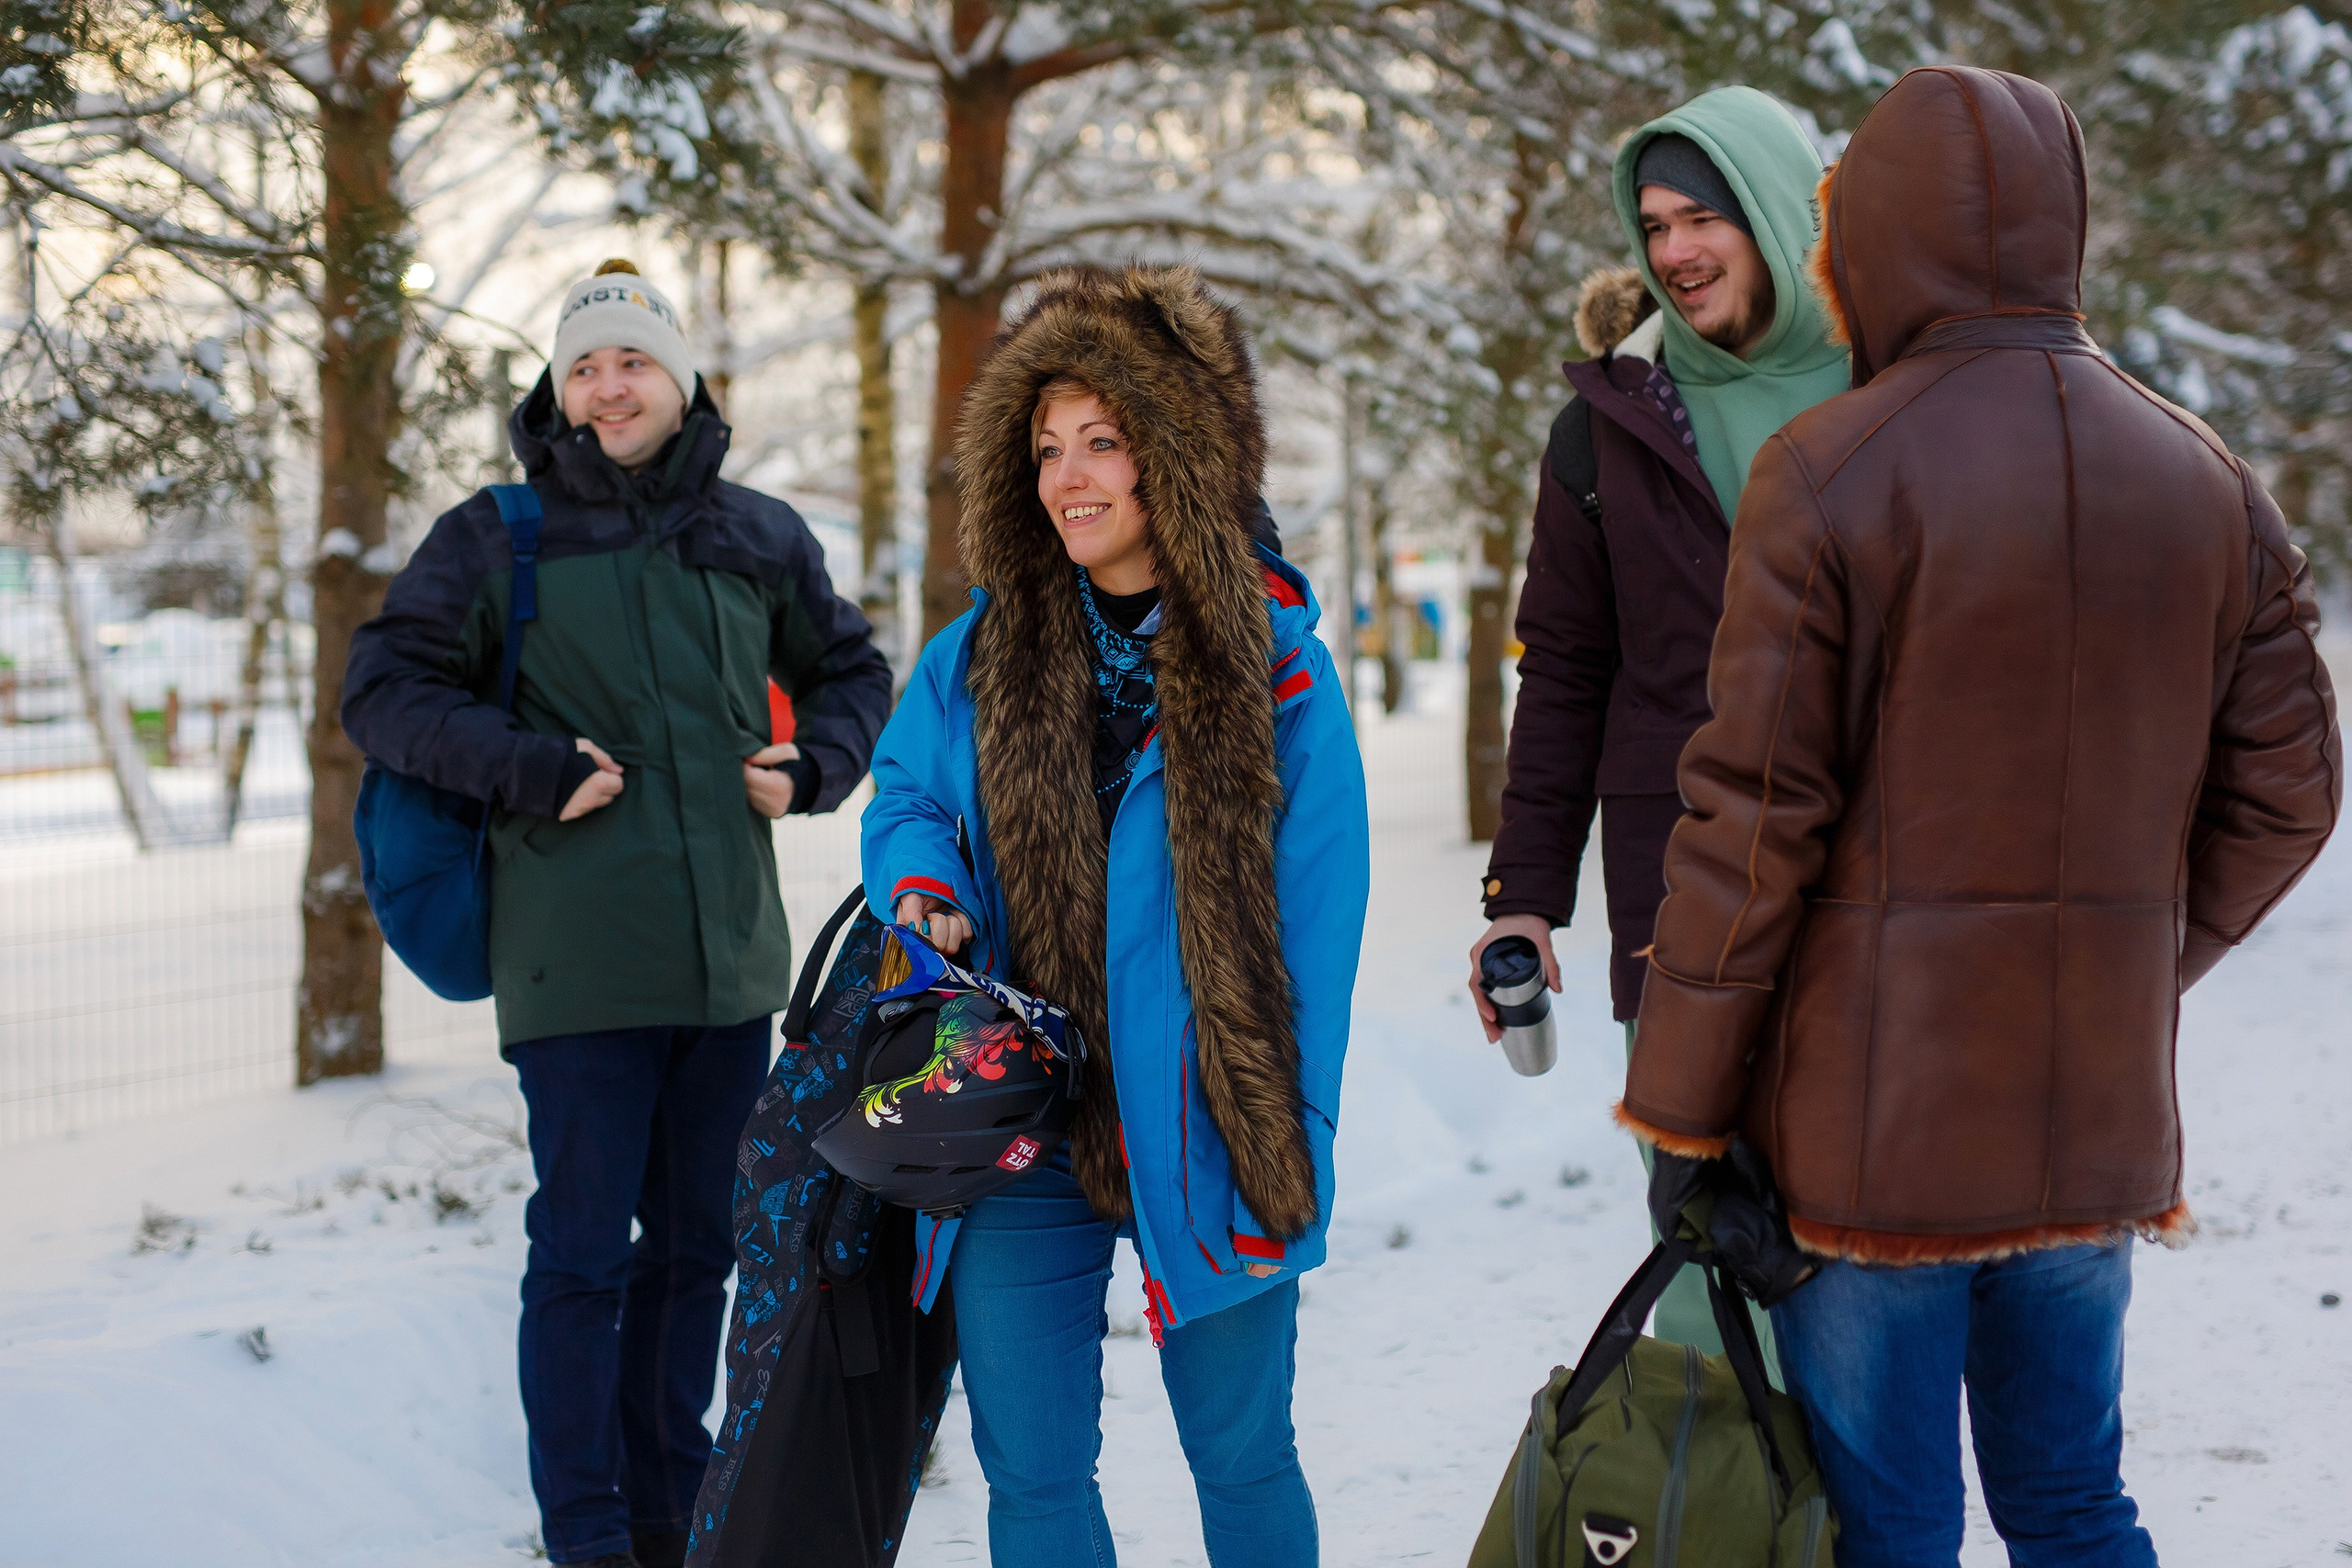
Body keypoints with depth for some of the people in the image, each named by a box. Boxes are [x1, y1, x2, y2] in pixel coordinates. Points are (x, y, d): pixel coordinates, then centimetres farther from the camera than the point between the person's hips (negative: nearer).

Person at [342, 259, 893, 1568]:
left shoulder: (760, 537, 11)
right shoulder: (496, 539, 1)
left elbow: (850, 671, 24)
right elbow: (386, 688, -1)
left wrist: (814, 767, 4)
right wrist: (530, 768, -13)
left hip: (731, 956, 4)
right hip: (578, 961, -4)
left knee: (696, 1242, 13)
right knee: (583, 1253, -2)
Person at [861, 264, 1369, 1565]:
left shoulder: (1278, 668, -5)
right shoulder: (982, 653, 4)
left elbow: (1312, 922, -5)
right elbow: (903, 792, 17)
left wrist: (1281, 1154, -11)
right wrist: (921, 888, -7)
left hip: (1205, 1137, -2)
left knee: (1242, 1459, 11)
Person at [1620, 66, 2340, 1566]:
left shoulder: (1829, 475, -12)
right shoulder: (2209, 483, 4)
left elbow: (1754, 816, -13)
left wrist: (1680, 1092, -5)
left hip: (1874, 1106, -5)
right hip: (2098, 1118, 5)